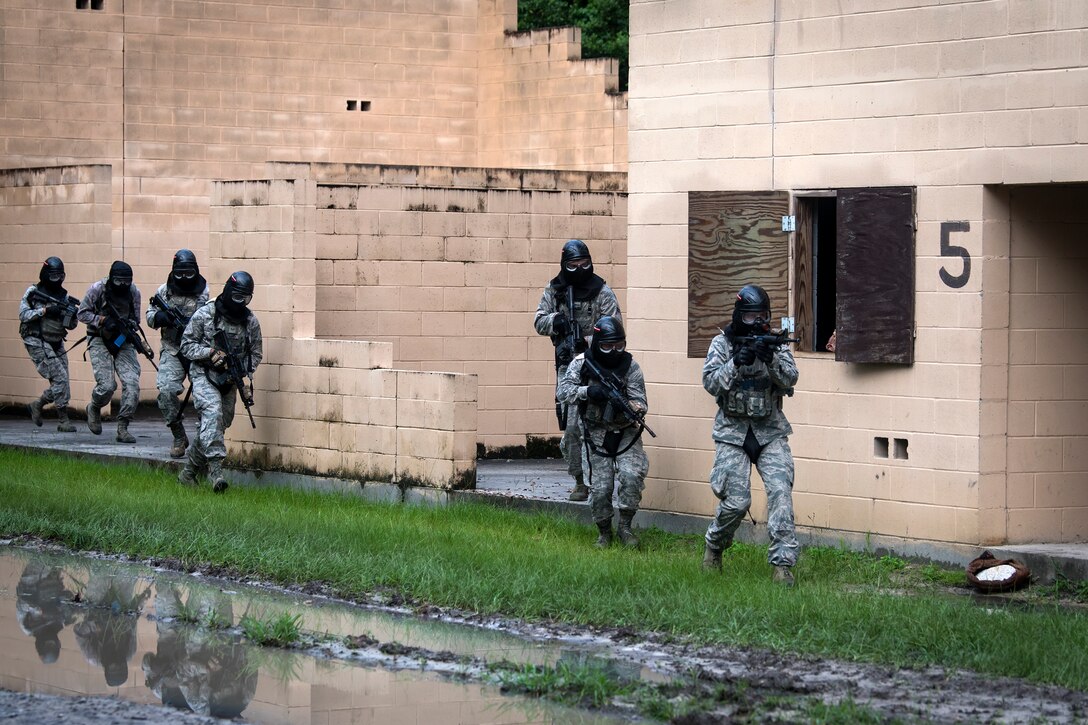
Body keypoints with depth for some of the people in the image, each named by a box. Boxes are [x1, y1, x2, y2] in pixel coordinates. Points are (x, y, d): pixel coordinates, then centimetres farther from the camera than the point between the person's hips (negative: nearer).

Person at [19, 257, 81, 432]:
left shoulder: (64, 296, 10)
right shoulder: (33, 292, -2)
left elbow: (70, 325, 9)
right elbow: (23, 314, -11)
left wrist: (73, 315, -13)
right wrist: (44, 310, -20)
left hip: (56, 344, 6)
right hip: (38, 343, -6)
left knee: (61, 383, 4)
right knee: (60, 378, -14)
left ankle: (37, 405, 25)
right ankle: (63, 420, -9)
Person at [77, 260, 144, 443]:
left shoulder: (134, 292, -2)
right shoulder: (97, 289, -10)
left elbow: (135, 320, 8)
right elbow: (82, 313, -3)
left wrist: (130, 327, -14)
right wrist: (101, 320, -18)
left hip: (123, 341, 3)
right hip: (100, 340, -3)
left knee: (132, 384, -14)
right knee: (106, 386, -15)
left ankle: (122, 428, -6)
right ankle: (94, 408, 20)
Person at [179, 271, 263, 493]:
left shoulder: (250, 321, 4)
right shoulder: (205, 314, -7)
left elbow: (256, 353, 13)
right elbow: (187, 344, -3)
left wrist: (246, 375, -3)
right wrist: (209, 353, -18)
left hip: (229, 381, 5)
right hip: (204, 375, -5)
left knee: (219, 425, 5)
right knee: (212, 411, -28)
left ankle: (188, 471, 24)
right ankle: (215, 468, -38)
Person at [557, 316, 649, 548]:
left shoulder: (630, 366, -6)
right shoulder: (582, 363, -5)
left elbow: (640, 403, -9)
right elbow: (563, 391, -12)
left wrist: (630, 409, -32)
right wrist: (587, 391, -28)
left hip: (625, 432, 0)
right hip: (595, 435, 0)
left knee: (632, 476, -21)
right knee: (599, 488, -3)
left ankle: (624, 526, -4)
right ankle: (604, 532, 19)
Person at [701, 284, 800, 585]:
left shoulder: (775, 343, 4)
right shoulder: (722, 343, 1)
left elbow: (790, 380, -8)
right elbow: (710, 383, -8)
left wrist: (772, 359, -27)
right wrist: (736, 362, -23)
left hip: (770, 431, 1)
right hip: (733, 432, -1)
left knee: (781, 491, -16)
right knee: (736, 501, -7)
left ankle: (782, 563, -14)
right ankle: (714, 547, 23)